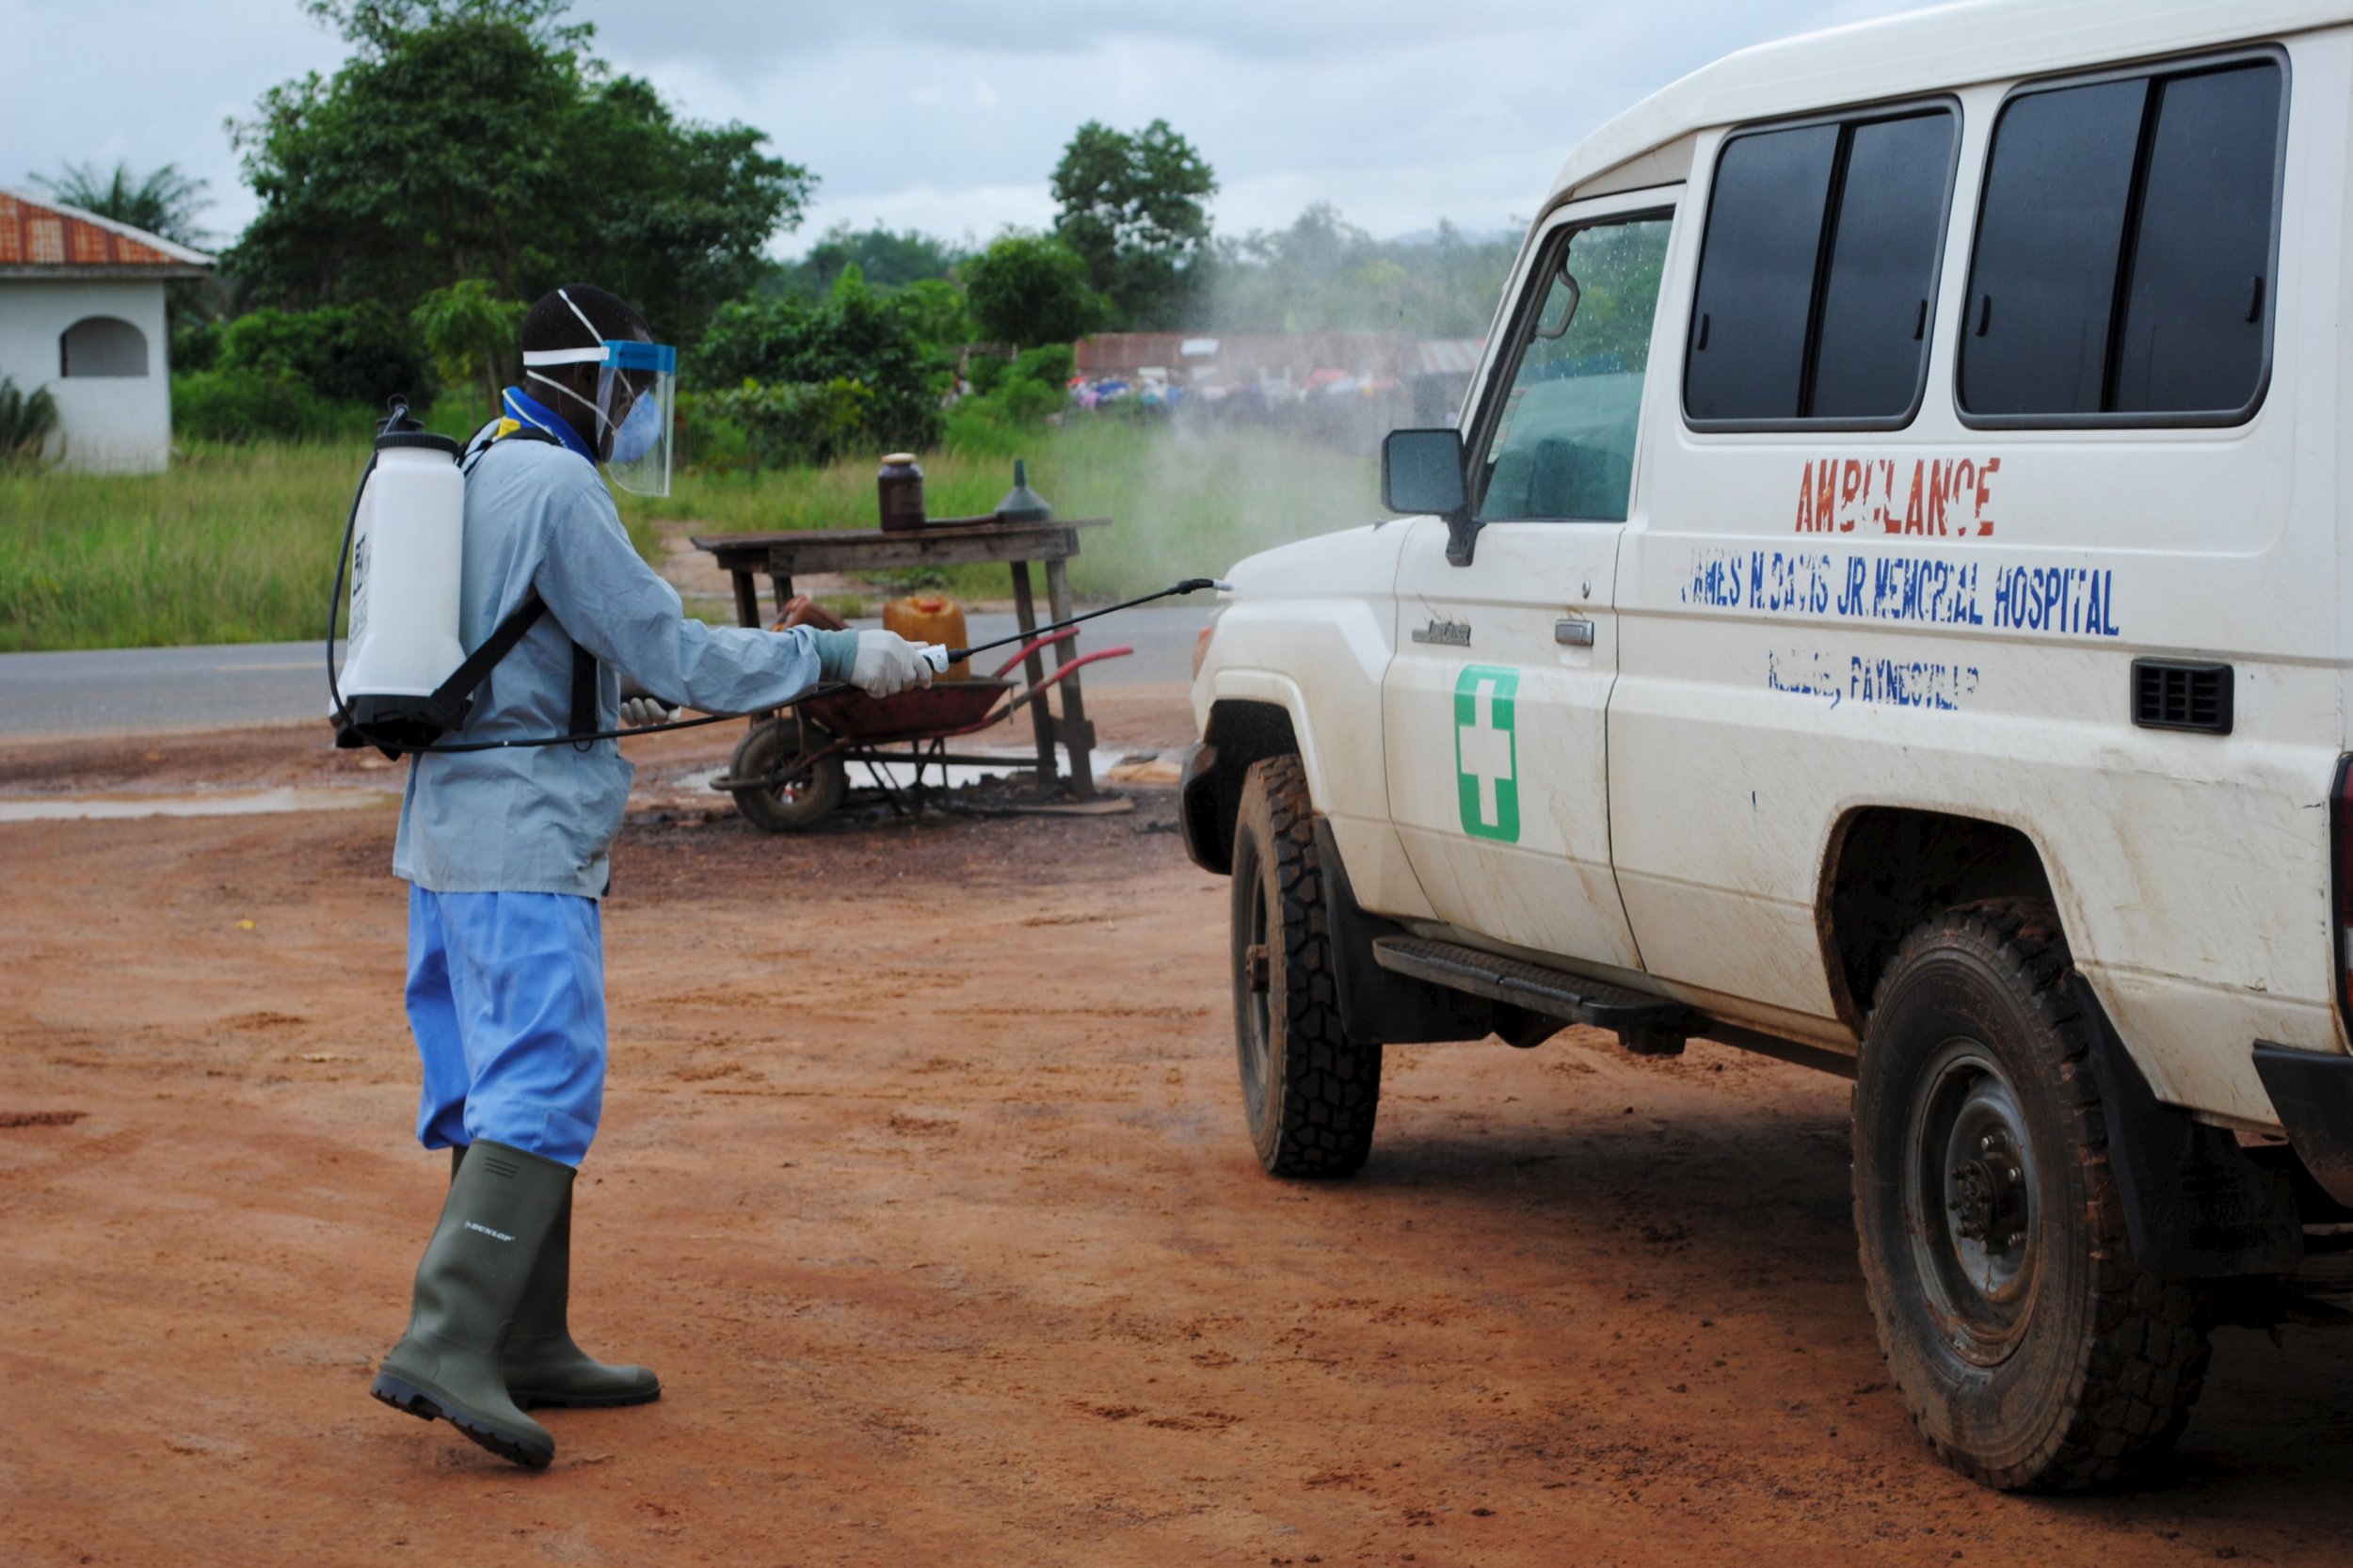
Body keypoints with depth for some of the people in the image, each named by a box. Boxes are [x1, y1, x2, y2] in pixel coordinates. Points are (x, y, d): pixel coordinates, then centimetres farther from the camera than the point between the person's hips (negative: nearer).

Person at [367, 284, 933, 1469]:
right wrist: (839, 655, -10)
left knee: (503, 1089, 12)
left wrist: (609, 701, 30)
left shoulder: (477, 475, 16)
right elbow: (671, 651, -15)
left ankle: (530, 1349, 17)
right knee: (542, 1089, -13)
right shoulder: (556, 490, -14)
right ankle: (446, 1345, -21)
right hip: (524, 839, -10)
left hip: (448, 834, 10)